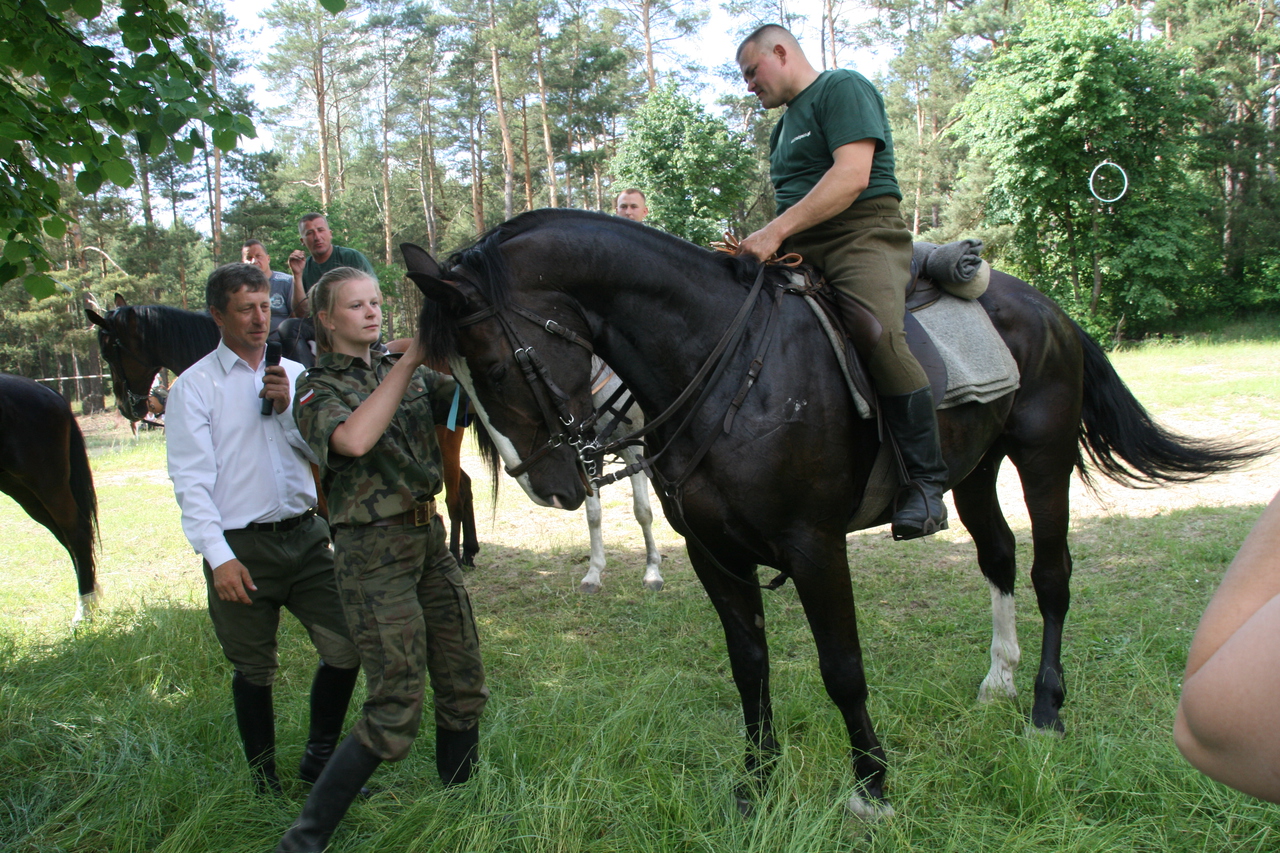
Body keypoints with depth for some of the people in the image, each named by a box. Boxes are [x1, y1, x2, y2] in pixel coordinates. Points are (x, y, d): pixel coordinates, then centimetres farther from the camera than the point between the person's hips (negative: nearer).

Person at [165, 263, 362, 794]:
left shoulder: (294, 375, 12)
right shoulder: (194, 386, -1)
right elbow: (191, 480, -6)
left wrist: (287, 408, -7)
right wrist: (219, 556, -15)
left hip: (305, 535, 4)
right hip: (241, 547, -3)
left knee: (347, 649, 0)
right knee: (255, 670, 7)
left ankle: (320, 758, 21)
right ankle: (263, 773, 29)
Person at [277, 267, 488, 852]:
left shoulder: (406, 372, 12)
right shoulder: (318, 388, -5)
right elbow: (353, 439, -27)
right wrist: (410, 359, -25)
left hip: (429, 538, 6)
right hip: (374, 551, -6)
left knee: (464, 686, 12)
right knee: (395, 710, -7)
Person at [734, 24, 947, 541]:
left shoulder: (842, 88, 0)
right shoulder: (785, 123, 27)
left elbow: (852, 175, -16)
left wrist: (776, 231, -22)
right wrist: (763, 242, 10)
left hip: (863, 234, -9)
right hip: (799, 251, 9)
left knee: (879, 333, -34)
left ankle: (926, 482, -26)